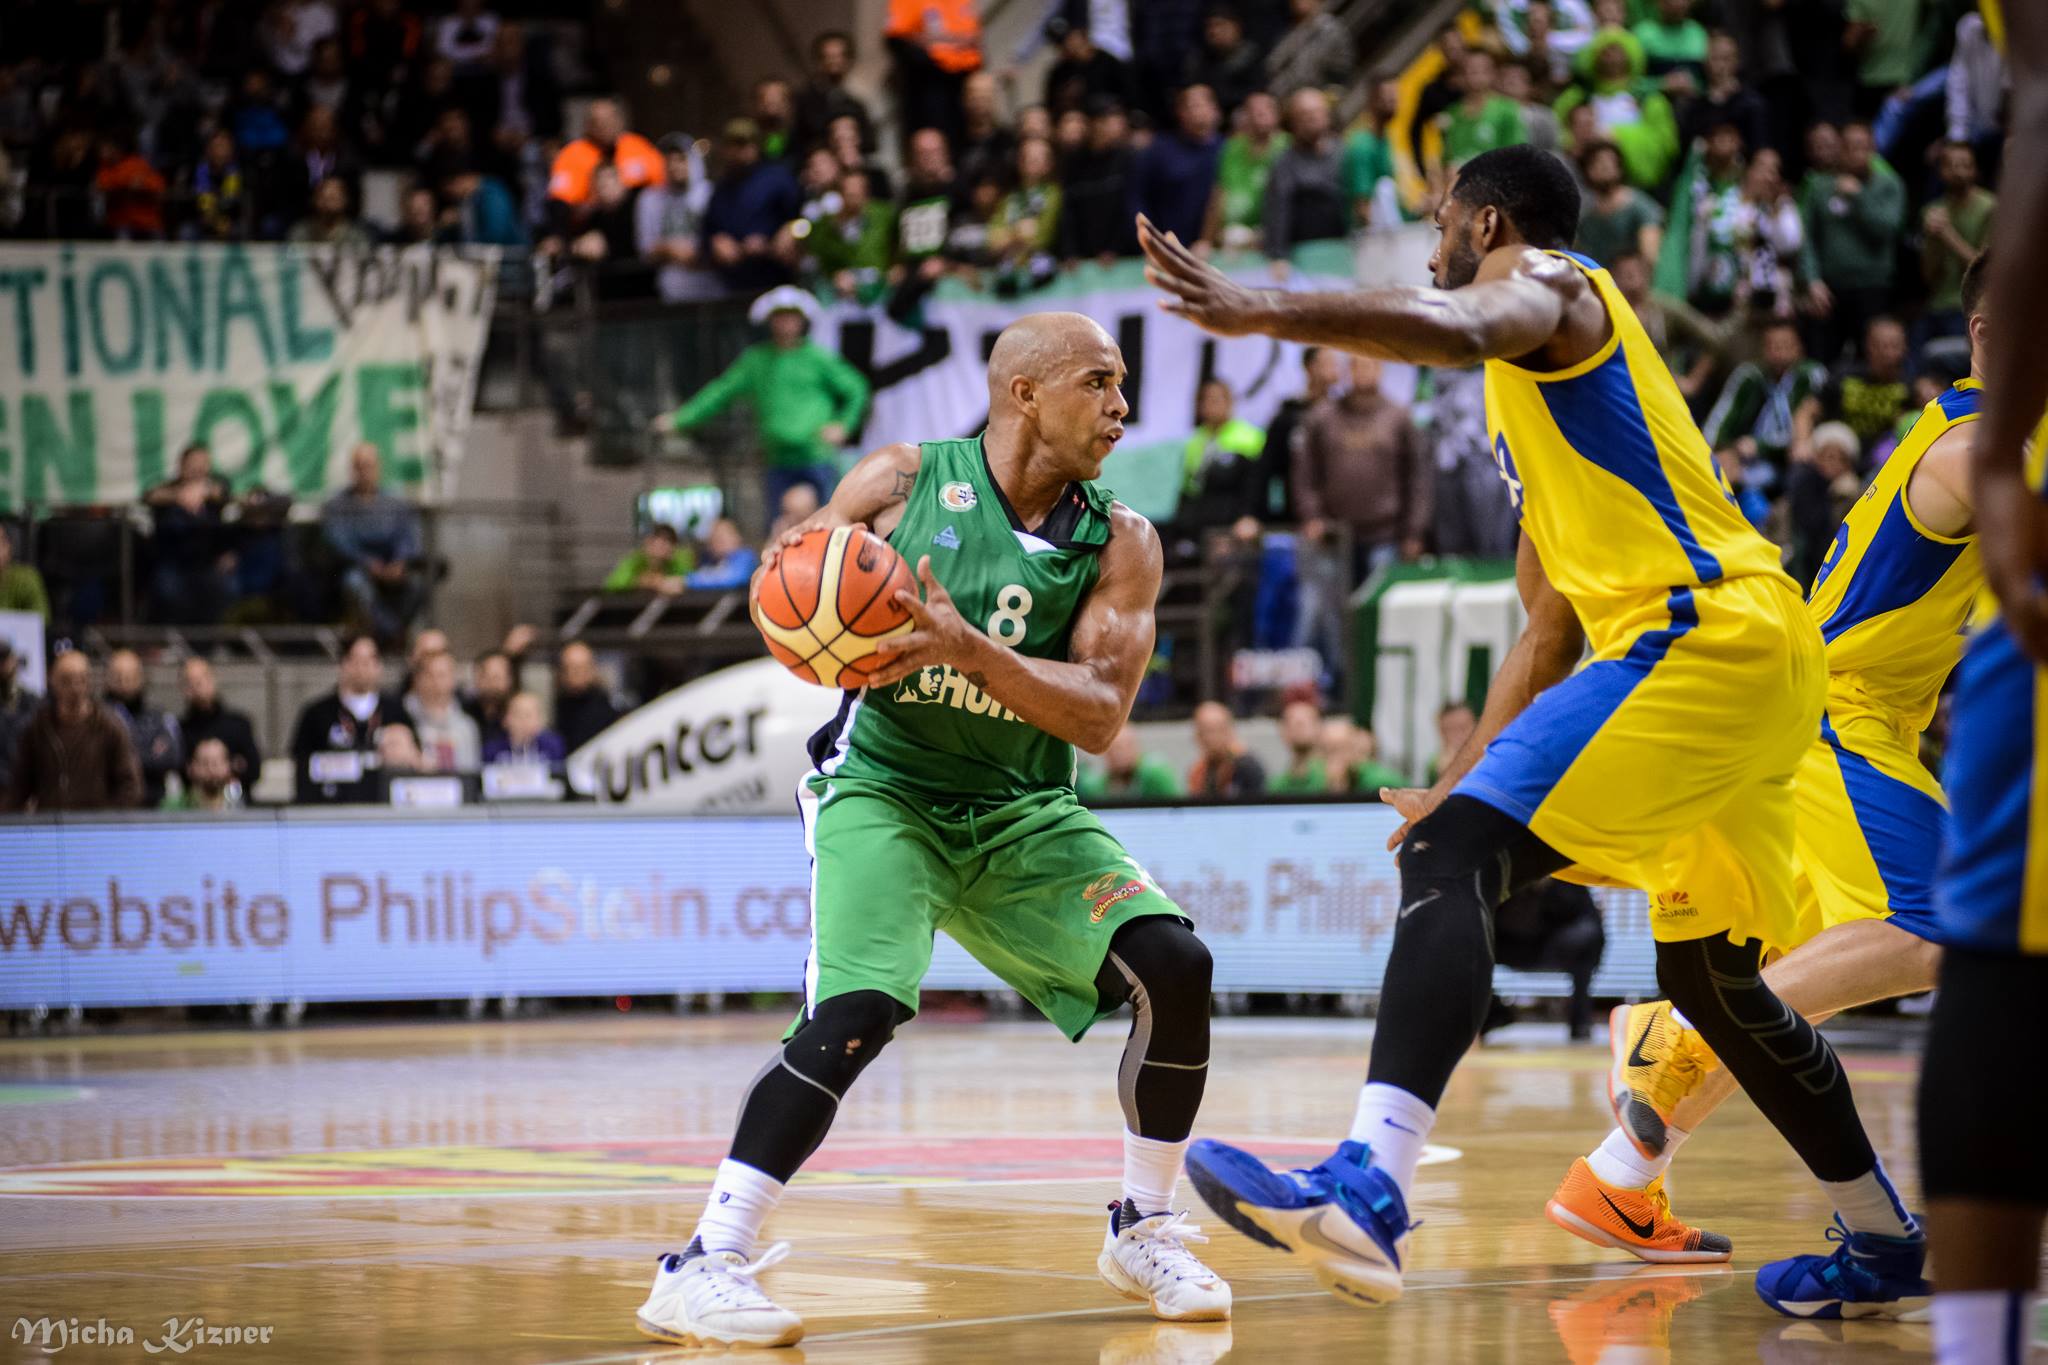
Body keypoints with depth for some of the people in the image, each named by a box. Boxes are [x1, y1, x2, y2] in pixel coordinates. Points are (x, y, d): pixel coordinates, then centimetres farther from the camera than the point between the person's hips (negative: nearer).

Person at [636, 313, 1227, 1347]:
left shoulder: (1119, 544, -5)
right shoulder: (903, 483, -9)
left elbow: (1100, 717, -15)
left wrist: (967, 646, -30)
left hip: (1022, 811, 4)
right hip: (882, 790, -4)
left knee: (1174, 964, -13)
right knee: (852, 1017, -26)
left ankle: (1143, 1233, 8)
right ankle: (703, 1267, -20)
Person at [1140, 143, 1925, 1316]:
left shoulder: (1545, 282, 2)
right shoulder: (1539, 396, 31)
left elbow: (1464, 331, -26)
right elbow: (1553, 627, 34)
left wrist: (1265, 312, -39)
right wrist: (1463, 784, 30)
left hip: (1699, 636, -11)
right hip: (1764, 662, 11)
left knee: (1452, 860, -22)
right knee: (1710, 974, 24)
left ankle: (1369, 1191, -40)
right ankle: (1886, 1248, 37)